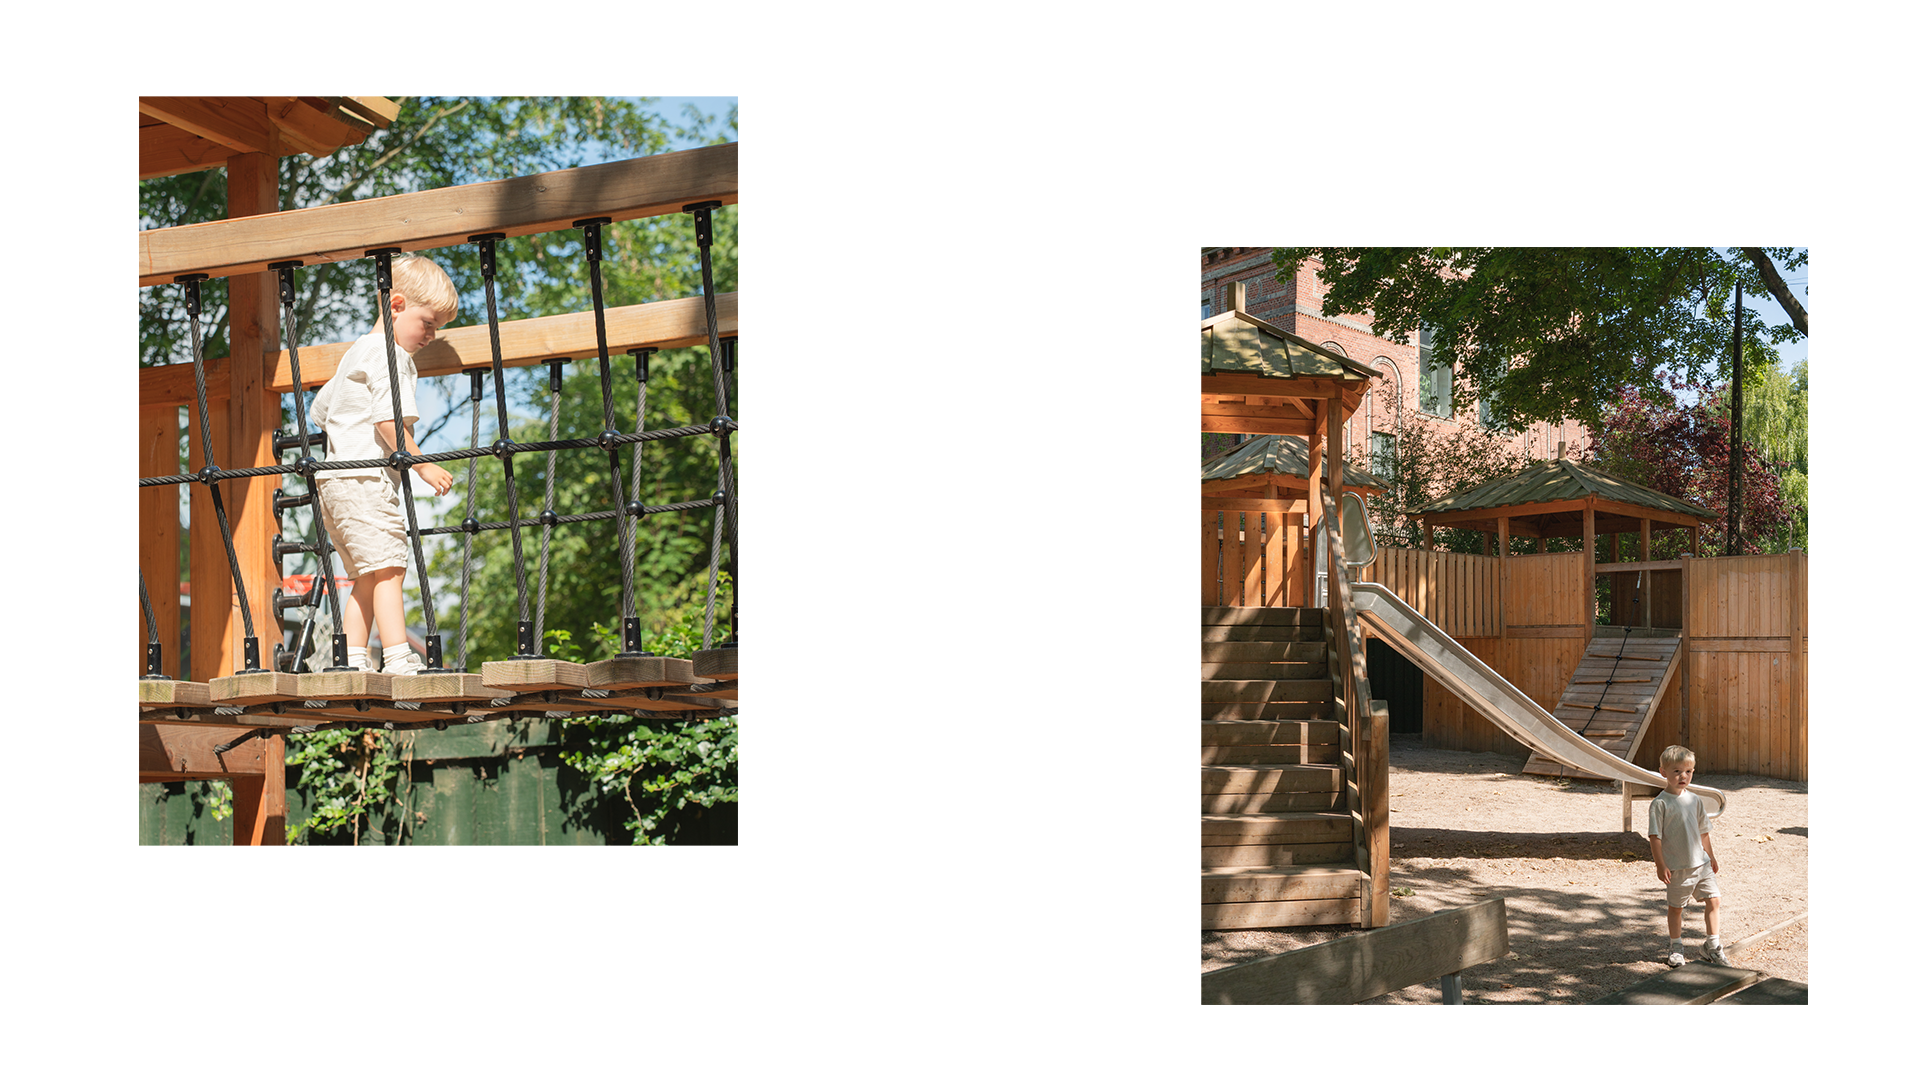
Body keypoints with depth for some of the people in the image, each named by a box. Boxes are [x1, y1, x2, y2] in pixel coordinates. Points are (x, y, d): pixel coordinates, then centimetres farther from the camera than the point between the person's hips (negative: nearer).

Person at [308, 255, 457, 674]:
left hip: (333, 479, 10)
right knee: (388, 569, -15)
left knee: (366, 577, 9)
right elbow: (389, 420, -19)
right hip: (364, 480, -10)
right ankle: (398, 659, -21)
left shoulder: (356, 352, 26)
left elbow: (318, 410, 33)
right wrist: (423, 465, -16)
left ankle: (352, 661, 6)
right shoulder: (389, 354, -7)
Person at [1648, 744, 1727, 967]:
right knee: (1675, 907, 8)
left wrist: (1711, 857, 20)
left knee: (1713, 899, -1)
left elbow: (1703, 831, 17)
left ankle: (1712, 946, 13)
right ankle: (1674, 946, 25)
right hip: (1677, 867, -5)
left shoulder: (1695, 800, 6)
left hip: (1701, 863, 5)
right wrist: (1661, 865, -15)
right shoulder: (1660, 804, -12)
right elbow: (1655, 836, -12)